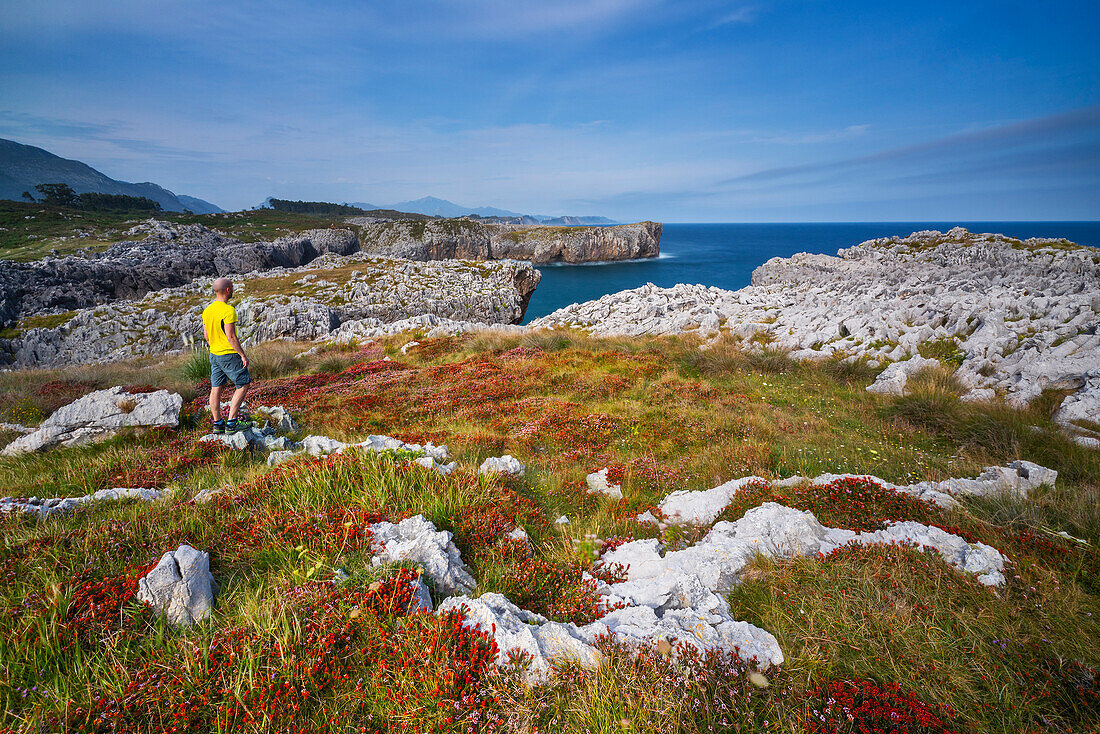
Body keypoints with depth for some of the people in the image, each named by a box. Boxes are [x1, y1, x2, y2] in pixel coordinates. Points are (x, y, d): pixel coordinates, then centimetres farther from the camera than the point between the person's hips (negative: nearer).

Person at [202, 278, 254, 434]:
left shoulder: (207, 310, 8)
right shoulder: (228, 310, -19)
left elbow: (207, 336, 13)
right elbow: (230, 336, -22)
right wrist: (243, 355, -16)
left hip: (214, 355, 9)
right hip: (230, 355, -9)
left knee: (216, 389, 12)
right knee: (243, 385, 2)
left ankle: (218, 424, 19)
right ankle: (231, 423, -2)